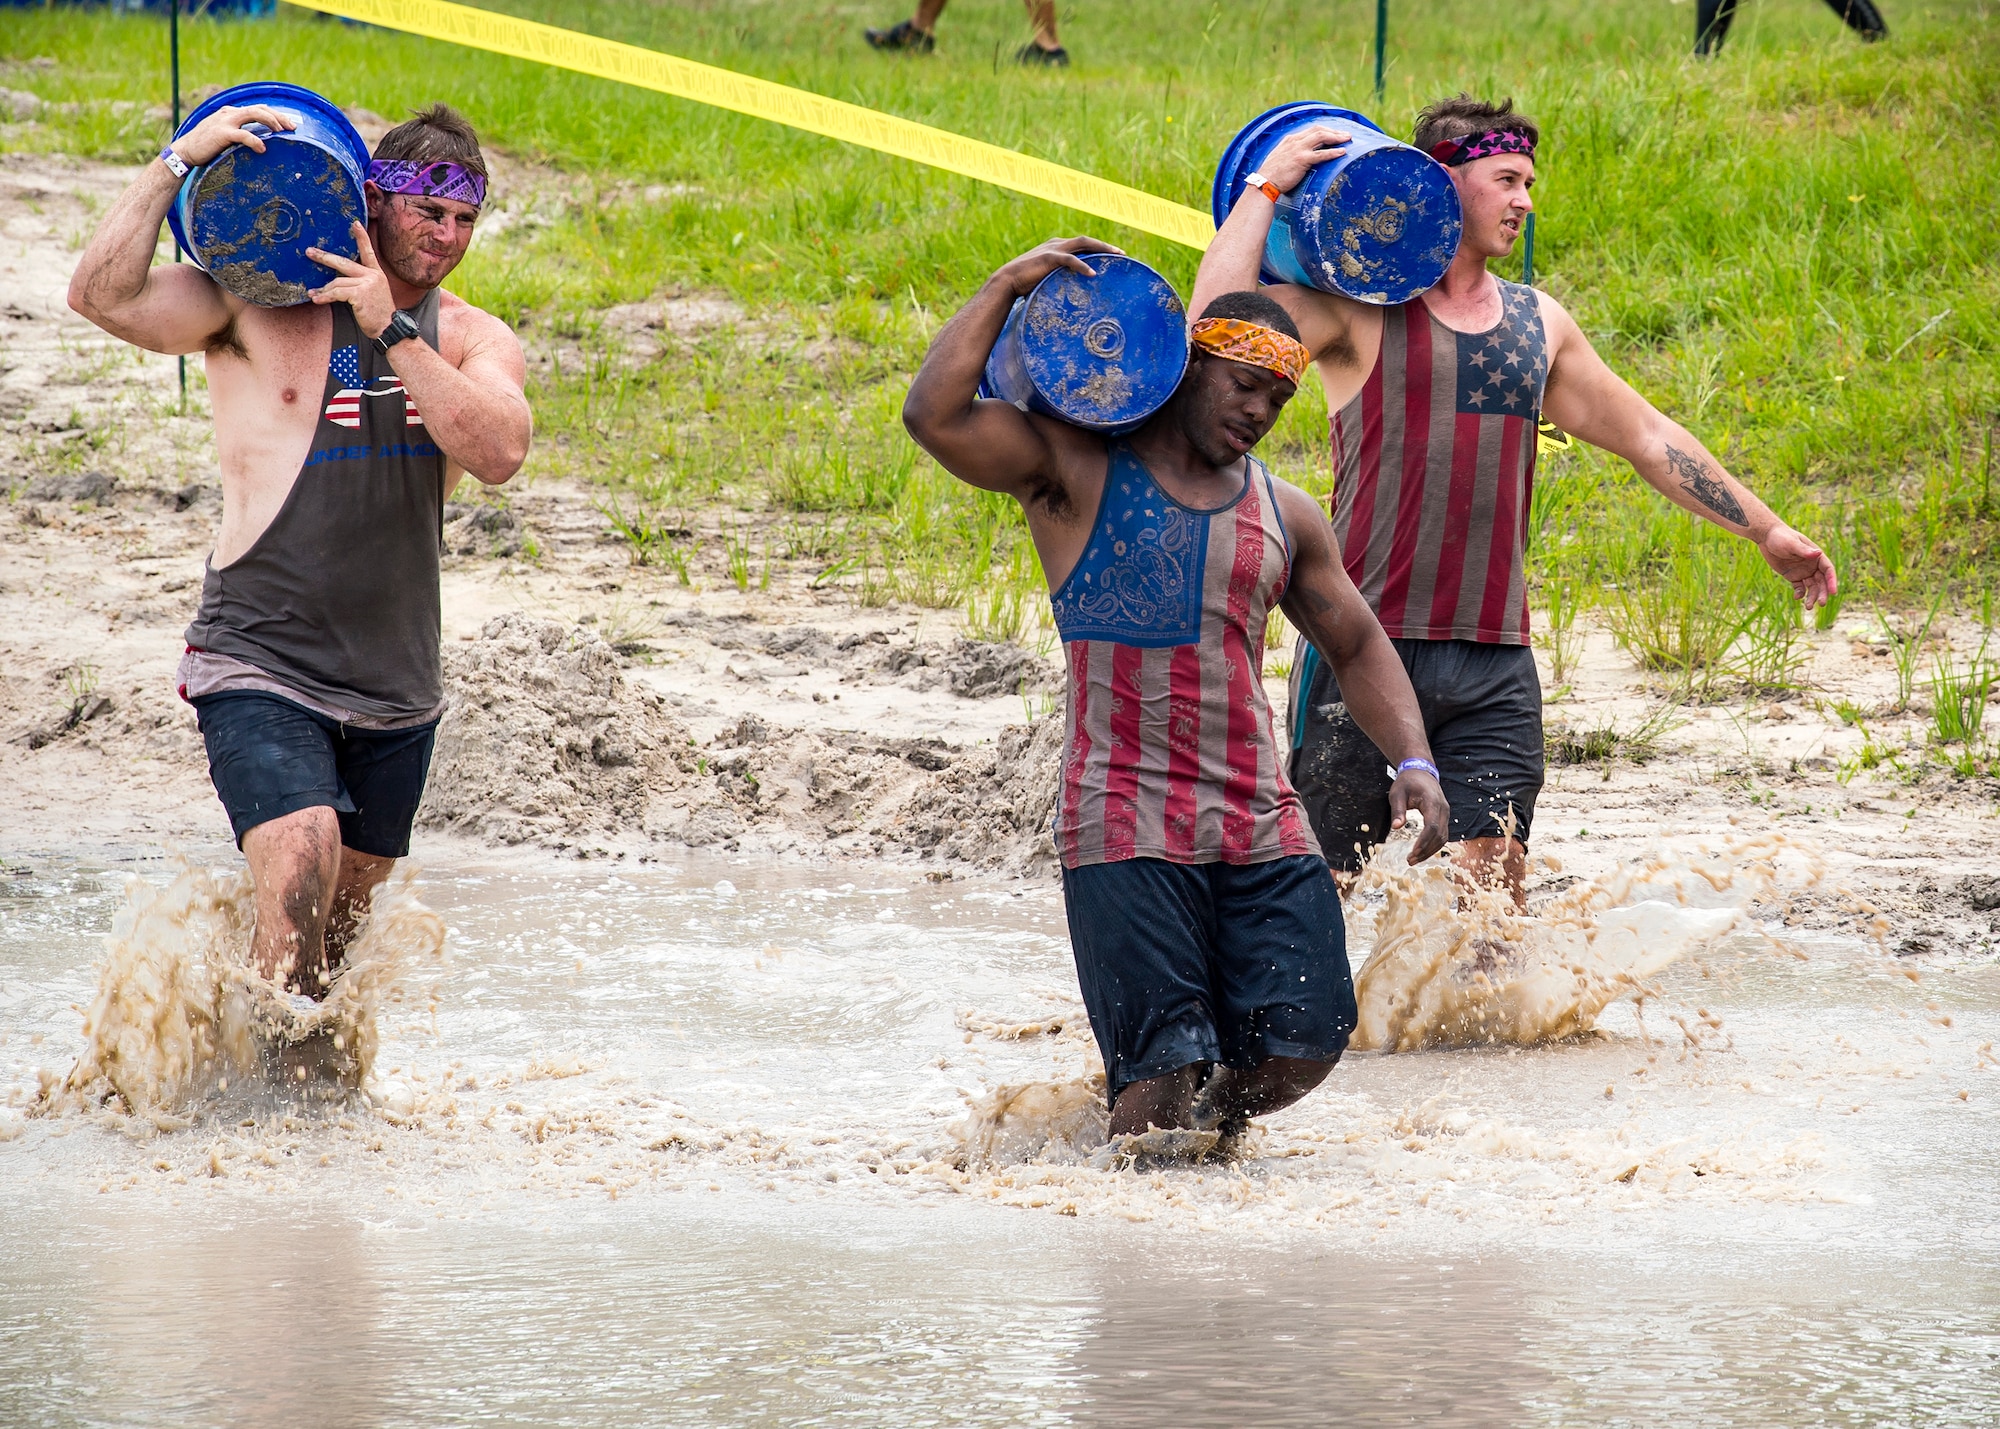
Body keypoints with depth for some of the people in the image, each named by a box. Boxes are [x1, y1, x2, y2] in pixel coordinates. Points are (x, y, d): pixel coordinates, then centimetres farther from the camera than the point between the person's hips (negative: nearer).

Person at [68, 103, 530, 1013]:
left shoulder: (473, 342, 6)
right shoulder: (257, 308, -5)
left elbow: (499, 453, -15)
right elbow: (104, 296, -18)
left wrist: (393, 330, -20)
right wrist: (180, 162, -21)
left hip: (397, 692, 5)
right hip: (262, 671, -5)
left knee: (340, 924, 15)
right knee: (301, 867, -26)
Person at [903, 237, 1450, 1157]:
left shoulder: (1283, 516, 18)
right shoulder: (1076, 469, 1)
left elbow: (1356, 646, 26)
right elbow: (935, 418, -13)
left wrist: (1412, 761, 11)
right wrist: (1007, 287, -11)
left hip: (1263, 827, 5)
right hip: (1127, 828, -5)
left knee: (1305, 1044, -9)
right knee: (1165, 1080, -12)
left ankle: (1203, 1113, 22)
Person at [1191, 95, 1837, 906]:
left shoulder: (1538, 324, 16)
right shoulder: (1357, 312, -2)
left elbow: (1646, 438, 25)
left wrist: (1767, 531, 27)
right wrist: (1267, 189, -11)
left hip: (1494, 664, 4)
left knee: (1496, 886, -4)